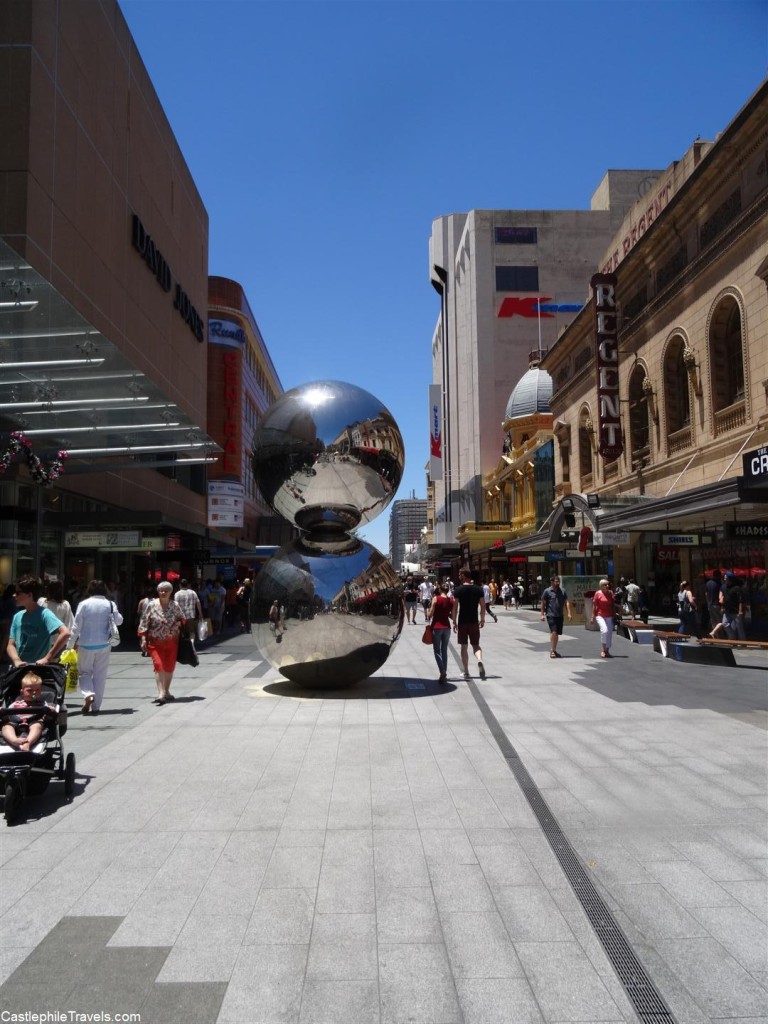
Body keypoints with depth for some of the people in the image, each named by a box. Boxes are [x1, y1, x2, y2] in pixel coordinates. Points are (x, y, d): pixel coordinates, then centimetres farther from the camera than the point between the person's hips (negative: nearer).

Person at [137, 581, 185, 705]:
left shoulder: (175, 605, 3)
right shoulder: (151, 605, -3)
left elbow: (182, 618, 19)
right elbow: (144, 623, -2)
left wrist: (179, 623, -4)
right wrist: (143, 639, -8)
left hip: (171, 642, 3)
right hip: (155, 642, -3)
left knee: (169, 667, 8)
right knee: (159, 666, -15)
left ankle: (166, 692, 24)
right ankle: (161, 693, -19)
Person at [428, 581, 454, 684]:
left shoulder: (436, 599, -9)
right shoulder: (452, 600, 1)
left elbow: (430, 614, -11)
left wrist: (428, 617, 9)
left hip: (436, 627, -4)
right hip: (446, 627, 4)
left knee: (437, 651, 2)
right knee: (444, 651, 14)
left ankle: (443, 672, -15)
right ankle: (444, 675, 16)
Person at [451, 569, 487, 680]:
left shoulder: (458, 590, -7)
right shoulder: (479, 589, 2)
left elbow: (455, 607, -8)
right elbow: (483, 606, 4)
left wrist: (454, 622, -1)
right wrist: (482, 620, 14)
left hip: (462, 622, -2)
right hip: (474, 621, 2)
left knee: (463, 647, 9)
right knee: (476, 645, 12)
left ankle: (466, 672, 10)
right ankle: (480, 660, -18)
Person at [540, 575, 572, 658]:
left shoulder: (562, 591, 9)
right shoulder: (547, 591, -2)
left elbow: (566, 602, 8)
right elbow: (543, 603, 1)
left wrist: (569, 613, -1)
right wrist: (542, 614, -3)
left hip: (560, 615, 5)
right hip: (551, 615, -5)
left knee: (557, 633, 10)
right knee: (553, 632, -15)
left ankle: (554, 650, 22)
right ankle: (552, 650, -9)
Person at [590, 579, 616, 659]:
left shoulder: (611, 593, 8)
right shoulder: (598, 593, -5)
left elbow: (613, 605, 14)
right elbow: (594, 605, -3)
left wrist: (614, 615, 11)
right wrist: (593, 617, -6)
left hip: (609, 616, 5)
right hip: (600, 615, -5)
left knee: (610, 633, 5)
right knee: (604, 630, -22)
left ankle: (607, 651, 17)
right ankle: (603, 650, -7)